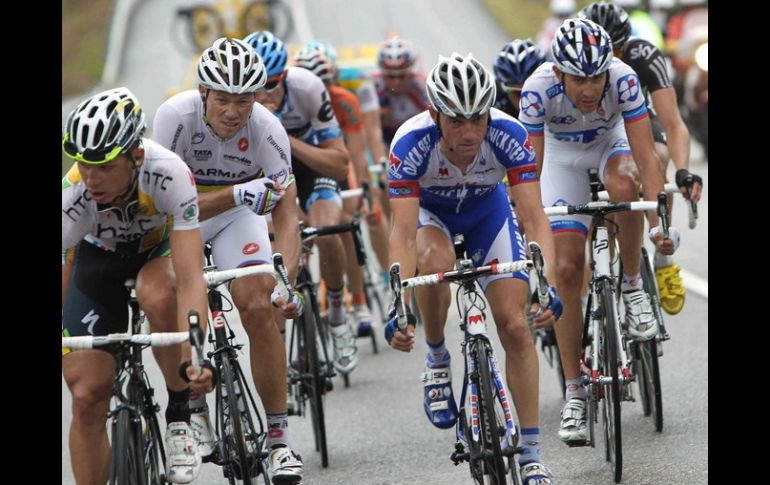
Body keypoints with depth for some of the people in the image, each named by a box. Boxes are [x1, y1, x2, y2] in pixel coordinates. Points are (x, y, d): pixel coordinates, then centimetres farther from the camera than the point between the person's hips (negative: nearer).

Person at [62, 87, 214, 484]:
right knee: (87, 396, -9)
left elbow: (190, 278, -43)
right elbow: (62, 280, -33)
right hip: (99, 257, 1)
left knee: (158, 297, -37)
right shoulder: (73, 196, -35)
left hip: (161, 247, -1)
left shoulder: (169, 174, -38)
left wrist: (195, 356, -55)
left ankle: (180, 415, -16)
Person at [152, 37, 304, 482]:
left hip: (238, 213, 0)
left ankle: (279, 438, -10)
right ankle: (194, 412, 2)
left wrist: (286, 282, -45)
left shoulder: (267, 129, -27)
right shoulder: (176, 115, -31)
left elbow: (286, 215, -29)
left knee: (259, 308, -18)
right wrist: (237, 194, -48)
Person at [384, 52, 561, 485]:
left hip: (487, 209, 1)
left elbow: (535, 217, -36)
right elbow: (403, 233, -39)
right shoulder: (412, 144, -37)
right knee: (435, 261, -37)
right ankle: (437, 360, -9)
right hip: (428, 210, -1)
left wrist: (547, 287, -51)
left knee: (515, 325, -9)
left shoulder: (509, 135, -34)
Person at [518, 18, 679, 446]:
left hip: (611, 142, 0)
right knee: (567, 269, -9)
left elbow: (646, 155, -34)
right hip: (563, 156, 0)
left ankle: (633, 287, -13)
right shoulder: (538, 90, -33)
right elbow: (530, 170, -30)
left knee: (623, 186, -37)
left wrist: (658, 223, -44)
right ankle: (574, 393, -1)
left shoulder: (623, 79, -33)